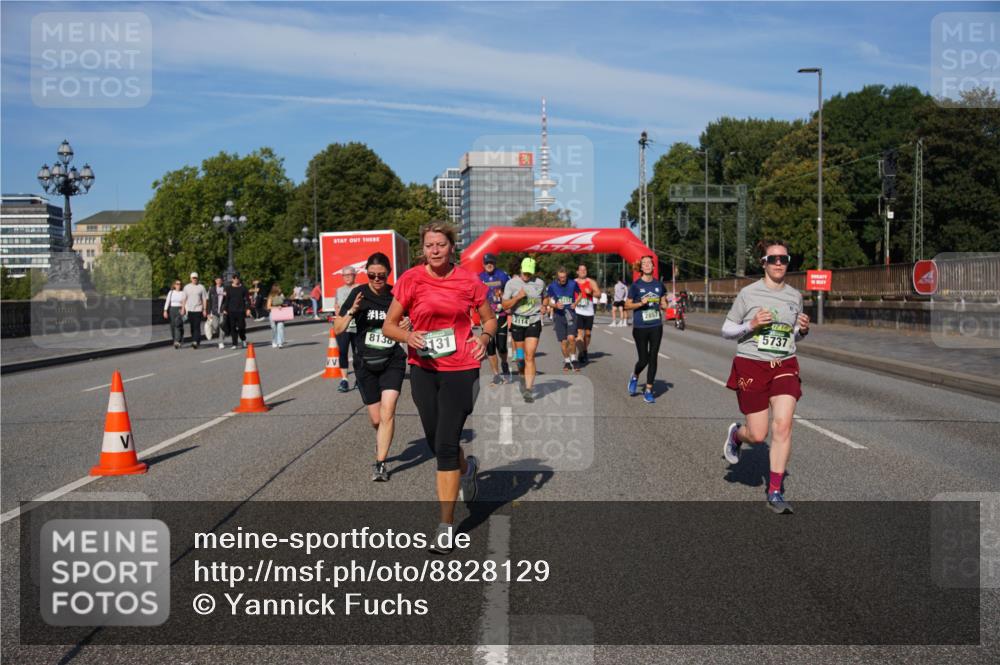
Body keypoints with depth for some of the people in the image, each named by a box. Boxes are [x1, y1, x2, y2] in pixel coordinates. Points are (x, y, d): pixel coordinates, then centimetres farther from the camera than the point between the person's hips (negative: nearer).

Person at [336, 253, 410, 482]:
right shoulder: (359, 294, -4)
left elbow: (408, 323, 13)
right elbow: (337, 329, -3)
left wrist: (408, 326, -11)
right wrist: (352, 311, -20)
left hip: (393, 362, -1)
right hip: (365, 362, 1)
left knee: (387, 411, -16)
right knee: (376, 419, 9)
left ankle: (380, 463, -8)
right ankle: (382, 442, 42)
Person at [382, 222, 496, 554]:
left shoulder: (469, 281, -3)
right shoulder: (411, 279, -3)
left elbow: (489, 319, 11)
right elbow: (388, 325, 2)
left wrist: (484, 337, -10)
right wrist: (407, 336, -19)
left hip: (460, 369, -2)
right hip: (423, 368, 3)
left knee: (445, 445, -7)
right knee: (435, 441, 14)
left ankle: (446, 524, 4)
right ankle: (466, 467, 50)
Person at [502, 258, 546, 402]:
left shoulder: (539, 283, 1)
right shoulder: (511, 283, -1)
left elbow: (544, 297, 22)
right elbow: (505, 305, -4)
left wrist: (542, 307, 6)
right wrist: (518, 297, -16)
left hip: (534, 322, -1)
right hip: (517, 322, 1)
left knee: (529, 357, -12)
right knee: (520, 357, 11)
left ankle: (528, 390, -14)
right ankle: (524, 379, 38)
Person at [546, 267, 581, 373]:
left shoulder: (573, 284, -2)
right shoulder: (552, 286, -3)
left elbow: (580, 294, 15)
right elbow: (548, 301, 5)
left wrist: (575, 303, -4)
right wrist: (555, 305, -16)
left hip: (571, 314, -1)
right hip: (559, 315, 1)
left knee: (571, 338, -17)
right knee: (563, 341, 2)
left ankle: (573, 359, 1)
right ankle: (566, 361, 20)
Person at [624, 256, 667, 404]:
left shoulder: (658, 284, 6)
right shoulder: (636, 285, -4)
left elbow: (663, 302, 18)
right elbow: (627, 305, -2)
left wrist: (664, 305, -5)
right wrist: (641, 303, -18)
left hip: (656, 326, 3)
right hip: (640, 327, -3)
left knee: (653, 358, 1)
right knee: (643, 360, 0)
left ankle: (648, 391, 9)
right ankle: (635, 377, 34)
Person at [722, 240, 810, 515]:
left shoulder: (795, 296, 7)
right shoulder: (748, 293, -6)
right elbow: (726, 330, -1)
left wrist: (804, 330, -3)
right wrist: (752, 325, -18)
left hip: (785, 366, 3)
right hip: (751, 365, -3)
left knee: (783, 425, -12)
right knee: (757, 436, -1)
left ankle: (775, 492, -1)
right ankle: (736, 434, 38)